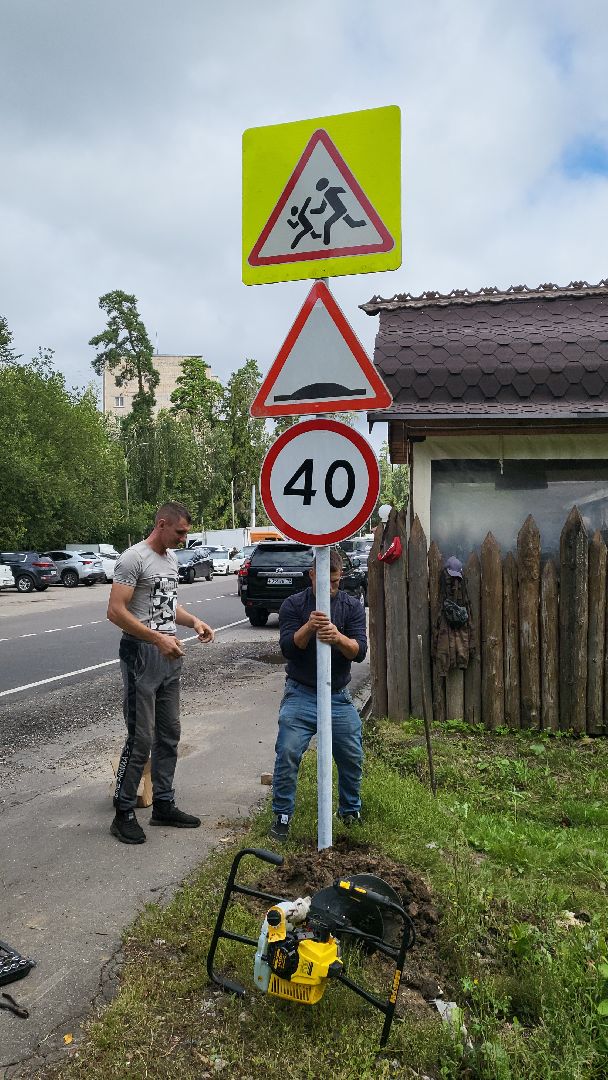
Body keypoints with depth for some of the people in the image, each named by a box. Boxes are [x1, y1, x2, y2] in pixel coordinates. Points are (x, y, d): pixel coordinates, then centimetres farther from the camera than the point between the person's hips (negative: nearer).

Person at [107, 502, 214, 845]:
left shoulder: (171, 558, 15)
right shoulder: (134, 558, -13)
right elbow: (116, 611, -19)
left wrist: (194, 621, 6)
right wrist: (158, 638, -24)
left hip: (169, 655, 9)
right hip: (142, 654, -9)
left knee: (169, 734, 13)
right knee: (141, 739, -5)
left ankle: (163, 805, 24)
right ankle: (124, 813, 8)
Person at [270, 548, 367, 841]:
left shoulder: (352, 607, 0)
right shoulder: (293, 605, -4)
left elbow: (359, 651, -11)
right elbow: (288, 648, -14)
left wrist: (338, 637, -31)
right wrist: (308, 627, -31)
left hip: (339, 696, 2)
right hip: (301, 695, -2)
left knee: (352, 758, 7)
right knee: (287, 754, -11)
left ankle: (350, 811, 31)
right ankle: (282, 815, 9)